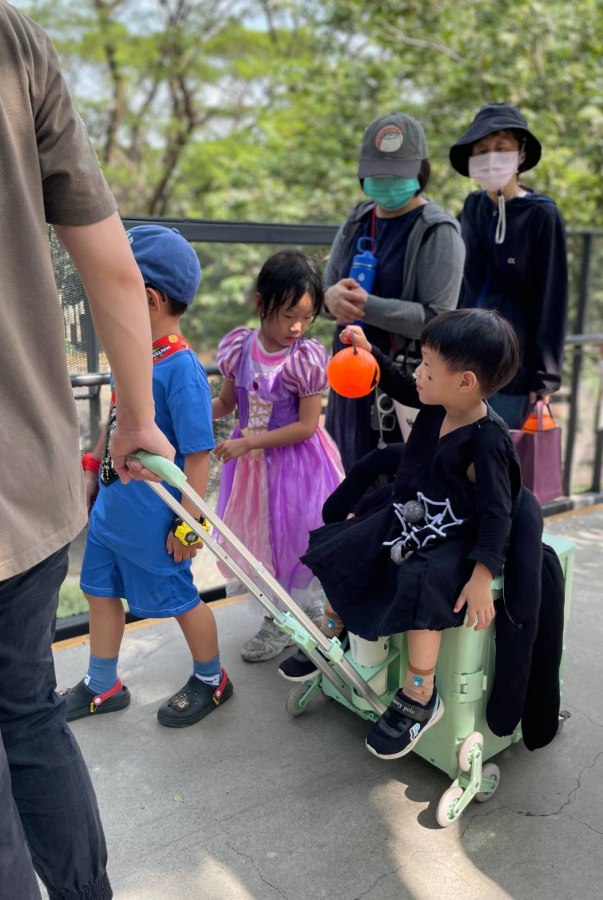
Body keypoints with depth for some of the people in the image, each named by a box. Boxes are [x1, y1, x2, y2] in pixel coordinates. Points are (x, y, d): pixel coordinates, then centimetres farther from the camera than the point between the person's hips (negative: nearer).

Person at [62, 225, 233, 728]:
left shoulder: (181, 369, -25)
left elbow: (198, 453, -23)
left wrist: (189, 524, -19)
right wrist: (95, 469, 20)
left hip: (153, 518, -8)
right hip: (112, 505, 8)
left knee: (178, 599, 12)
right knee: (101, 589, 20)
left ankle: (211, 681, 38)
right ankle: (102, 687, 42)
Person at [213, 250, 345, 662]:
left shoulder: (307, 359, -21)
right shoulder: (239, 348, -8)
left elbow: (306, 426, -19)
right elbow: (226, 402, 5)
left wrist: (249, 442, -23)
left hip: (295, 462, -5)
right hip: (251, 458, 5)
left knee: (291, 537, 9)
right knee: (259, 534, 18)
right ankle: (306, 605, 41)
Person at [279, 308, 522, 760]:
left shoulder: (486, 441, -26)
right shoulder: (435, 405, -6)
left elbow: (496, 514, -24)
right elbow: (399, 386, 16)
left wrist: (481, 578, -29)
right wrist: (369, 352, 4)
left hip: (454, 541, -8)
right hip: (407, 517, 9)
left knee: (419, 588, -32)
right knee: (342, 550, 7)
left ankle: (419, 698, -13)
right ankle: (331, 638, 30)